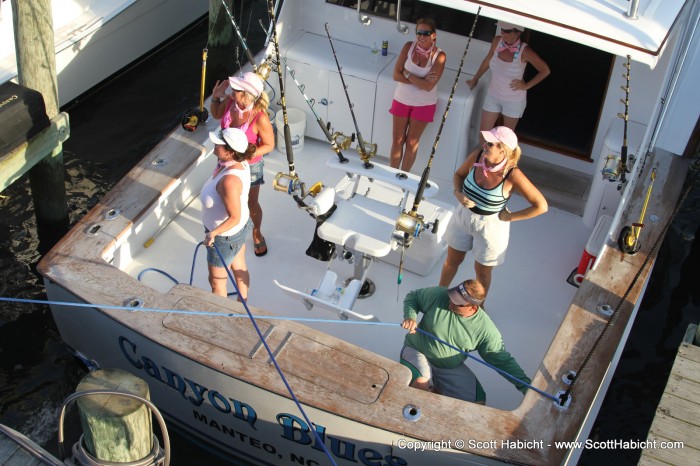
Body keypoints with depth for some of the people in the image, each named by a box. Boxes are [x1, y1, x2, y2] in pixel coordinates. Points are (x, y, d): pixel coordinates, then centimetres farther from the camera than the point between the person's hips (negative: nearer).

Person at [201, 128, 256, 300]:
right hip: (240, 228, 9)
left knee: (217, 281, 15)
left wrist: (213, 233, -23)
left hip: (225, 236, -9)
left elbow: (234, 218, -34)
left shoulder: (229, 180, -40)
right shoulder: (240, 162, -13)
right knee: (239, 268, 30)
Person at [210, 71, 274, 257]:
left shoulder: (260, 118, -35)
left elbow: (269, 145, -20)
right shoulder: (229, 101, -21)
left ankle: (257, 233, 49)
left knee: (251, 204, 20)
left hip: (249, 165, -4)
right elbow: (216, 114, 2)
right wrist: (216, 97, -16)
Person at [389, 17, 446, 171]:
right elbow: (396, 75, -13)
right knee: (397, 141, 8)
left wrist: (407, 74, -18)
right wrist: (420, 81, -20)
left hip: (424, 105, -2)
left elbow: (428, 86, -23)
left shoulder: (439, 56, -16)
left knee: (411, 143, 8)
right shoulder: (409, 47, -9)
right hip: (402, 100, 2)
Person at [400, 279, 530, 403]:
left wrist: (525, 385, -23)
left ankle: (436, 385, 13)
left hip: (451, 369, 2)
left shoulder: (486, 329, -18)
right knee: (421, 384, -34)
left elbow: (503, 360, -12)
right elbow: (412, 297, -1)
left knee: (477, 403, -11)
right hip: (417, 352, -2)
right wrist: (411, 317, -21)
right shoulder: (438, 295, -20)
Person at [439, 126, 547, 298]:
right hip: (463, 216, 4)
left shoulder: (512, 175, -30)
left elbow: (541, 206, -25)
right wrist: (458, 193, -15)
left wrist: (510, 217, -18)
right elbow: (459, 174, 4)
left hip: (490, 226, -4)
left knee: (482, 271, 18)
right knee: (452, 261, 24)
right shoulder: (477, 155, -18)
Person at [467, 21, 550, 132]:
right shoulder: (497, 41, -13)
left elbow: (545, 70, -12)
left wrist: (526, 86, -12)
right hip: (493, 96, 4)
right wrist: (475, 78, 18)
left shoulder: (524, 51, -24)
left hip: (514, 101, -4)